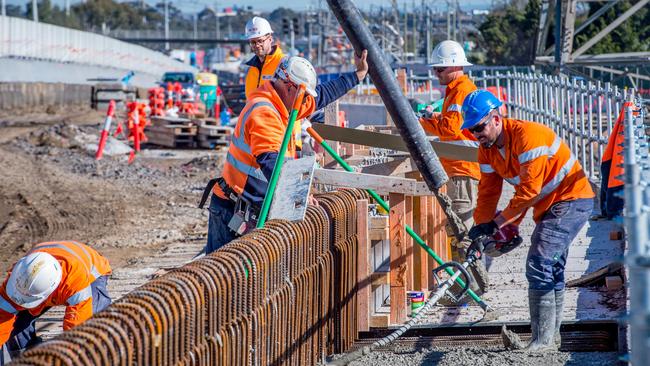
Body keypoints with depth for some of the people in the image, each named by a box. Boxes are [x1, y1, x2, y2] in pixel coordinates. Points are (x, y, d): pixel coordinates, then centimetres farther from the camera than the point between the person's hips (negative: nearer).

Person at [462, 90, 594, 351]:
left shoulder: (527, 136, -27)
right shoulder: (487, 148, 0)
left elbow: (529, 191, -27)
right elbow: (488, 192, 3)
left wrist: (496, 223, -21)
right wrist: (479, 232, -9)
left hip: (572, 200, -10)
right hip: (547, 207, 10)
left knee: (538, 263, -19)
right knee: (552, 269, 16)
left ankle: (542, 339, -18)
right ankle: (551, 336, 26)